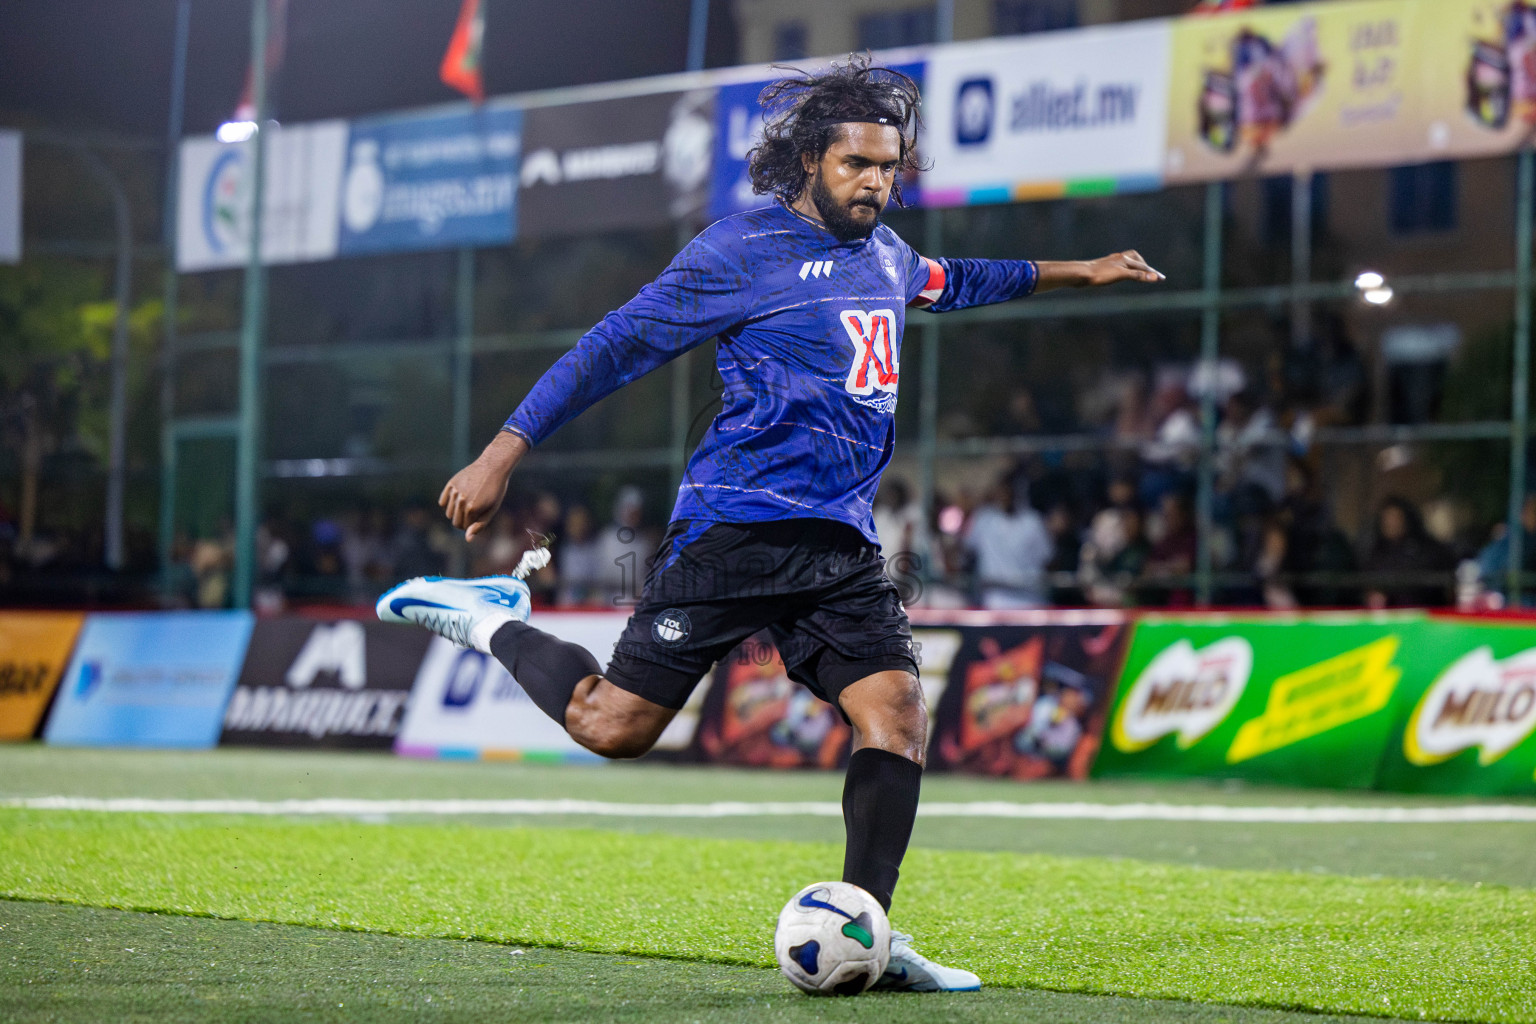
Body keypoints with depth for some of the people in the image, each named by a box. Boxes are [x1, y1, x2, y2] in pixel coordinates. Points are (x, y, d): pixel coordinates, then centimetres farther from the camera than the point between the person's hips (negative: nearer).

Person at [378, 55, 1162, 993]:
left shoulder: (885, 254, 17)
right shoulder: (741, 250, -6)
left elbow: (950, 283, 42)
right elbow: (616, 347, -4)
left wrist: (1076, 273, 45)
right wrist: (502, 457, -6)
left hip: (842, 545, 7)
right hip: (735, 529, -7)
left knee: (898, 714, -9)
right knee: (614, 726, -8)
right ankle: (488, 621, 17)